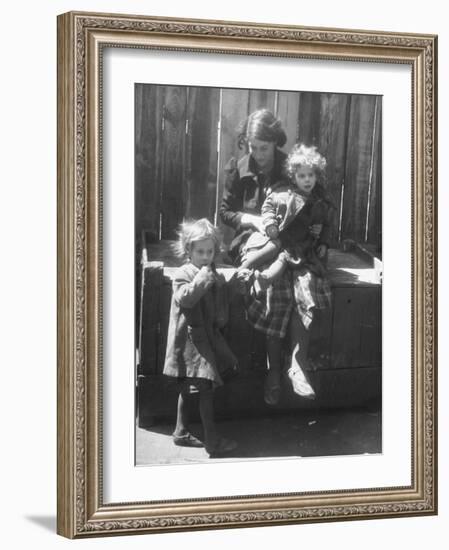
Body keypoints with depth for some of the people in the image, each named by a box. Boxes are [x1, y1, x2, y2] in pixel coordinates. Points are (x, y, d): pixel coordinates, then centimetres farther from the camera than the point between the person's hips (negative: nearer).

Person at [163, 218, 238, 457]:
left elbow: (220, 306, 22)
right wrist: (200, 280, -28)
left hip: (208, 335, 8)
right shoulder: (184, 274, -11)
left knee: (187, 388, 17)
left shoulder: (214, 275, 10)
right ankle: (212, 440, -5)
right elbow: (183, 299, -28)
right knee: (206, 387, -10)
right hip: (189, 338, -8)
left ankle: (181, 432, 28)